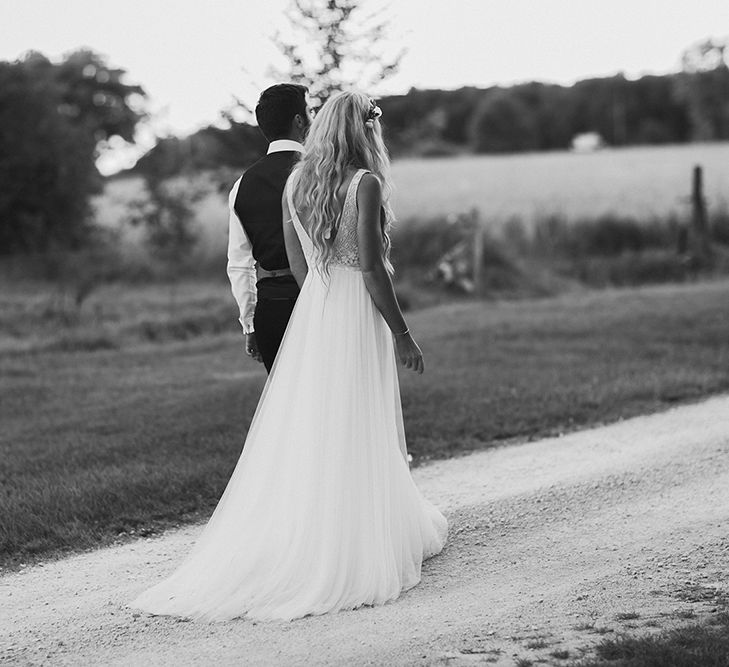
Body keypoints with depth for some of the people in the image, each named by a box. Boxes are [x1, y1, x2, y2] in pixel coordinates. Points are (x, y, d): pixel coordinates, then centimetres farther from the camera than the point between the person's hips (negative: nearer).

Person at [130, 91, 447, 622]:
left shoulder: (295, 184, 6)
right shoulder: (366, 184, -13)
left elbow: (297, 263, 10)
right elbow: (371, 265, -17)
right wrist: (402, 333, -10)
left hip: (310, 313, 6)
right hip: (358, 317, -6)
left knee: (301, 434, 9)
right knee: (356, 436, 2)